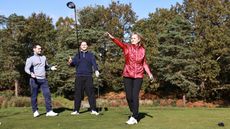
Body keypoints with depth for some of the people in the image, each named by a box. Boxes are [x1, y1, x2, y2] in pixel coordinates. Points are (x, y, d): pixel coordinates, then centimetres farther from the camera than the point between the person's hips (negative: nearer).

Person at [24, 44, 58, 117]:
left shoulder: (44, 57, 21)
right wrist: (31, 73, -28)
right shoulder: (30, 59, 4)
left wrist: (51, 68, 9)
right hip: (34, 79, -4)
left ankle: (49, 111, -6)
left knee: (47, 94, -6)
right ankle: (35, 111, 15)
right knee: (34, 96, 2)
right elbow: (26, 68, -8)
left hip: (43, 79, 4)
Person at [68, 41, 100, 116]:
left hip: (88, 77, -1)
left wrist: (96, 70, -20)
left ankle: (93, 110, 1)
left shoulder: (90, 55, 12)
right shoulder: (77, 55, 16)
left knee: (91, 93, -3)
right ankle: (76, 110, 7)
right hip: (79, 77, 1)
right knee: (78, 94, 2)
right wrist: (70, 62, -19)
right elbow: (73, 64, 6)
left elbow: (94, 64, -1)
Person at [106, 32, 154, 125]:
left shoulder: (142, 50, 3)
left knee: (135, 96, -5)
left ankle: (134, 118, 2)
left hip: (138, 76, 0)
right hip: (127, 75, 0)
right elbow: (119, 43, -23)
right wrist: (112, 37, -43)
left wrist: (149, 73, 1)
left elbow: (144, 63, 12)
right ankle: (134, 113, 27)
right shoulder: (127, 47, -3)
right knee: (129, 96, 3)